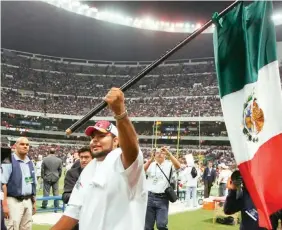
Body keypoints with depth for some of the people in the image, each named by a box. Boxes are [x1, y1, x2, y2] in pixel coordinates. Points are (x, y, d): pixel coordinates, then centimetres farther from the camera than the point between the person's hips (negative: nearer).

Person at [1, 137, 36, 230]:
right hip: (14, 201, -6)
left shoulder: (30, 163, 12)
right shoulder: (9, 161, -10)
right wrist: (5, 204, -18)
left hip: (28, 201, 7)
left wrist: (34, 202, 16)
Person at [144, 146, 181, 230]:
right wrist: (151, 159, -23)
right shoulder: (150, 165, 7)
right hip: (150, 197, 2)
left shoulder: (169, 164, 2)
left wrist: (169, 154, -25)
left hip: (162, 198, -2)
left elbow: (178, 166, -18)